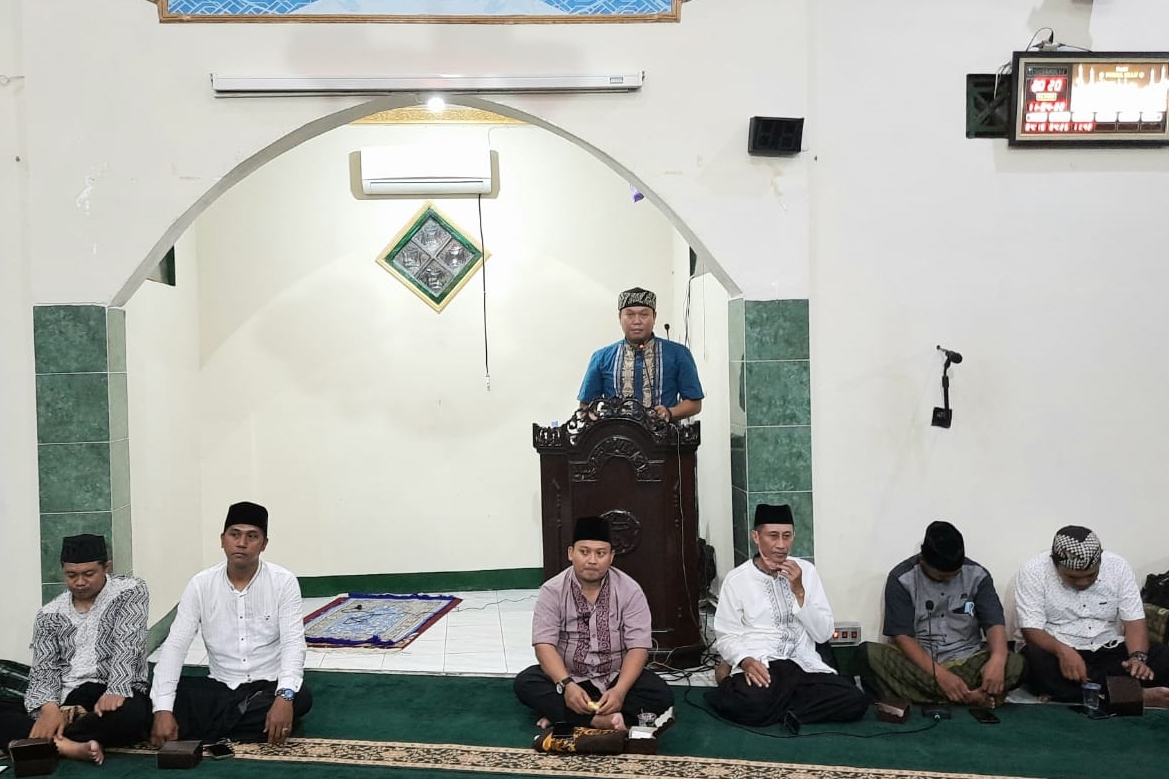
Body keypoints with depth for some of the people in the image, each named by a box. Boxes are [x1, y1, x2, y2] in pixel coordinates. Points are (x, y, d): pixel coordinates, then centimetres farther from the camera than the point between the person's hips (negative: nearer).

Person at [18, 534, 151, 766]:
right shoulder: (49, 614, 11)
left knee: (130, 714, -39)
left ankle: (49, 739, -21)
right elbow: (43, 669, 2)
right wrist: (49, 708, -20)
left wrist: (115, 691, -27)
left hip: (114, 694, -2)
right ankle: (73, 745, -34)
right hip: (66, 699, 3)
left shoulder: (130, 591, 2)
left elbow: (127, 647, -10)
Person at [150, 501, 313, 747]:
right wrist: (163, 709, -24)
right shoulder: (201, 584, -5)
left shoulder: (283, 582, -9)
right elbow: (175, 645, -10)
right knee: (156, 696, -22)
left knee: (300, 698, -34)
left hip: (268, 686, -1)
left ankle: (202, 725, -21)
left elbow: (293, 643, -17)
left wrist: (284, 696, -35)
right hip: (220, 687, 1)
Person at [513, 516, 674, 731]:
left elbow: (638, 647, -14)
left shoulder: (630, 590, -10)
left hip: (616, 678, 0)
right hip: (567, 677, 0)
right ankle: (603, 720, -33)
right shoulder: (552, 591, -10)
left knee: (662, 695, -26)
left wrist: (619, 690, -30)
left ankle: (562, 715, -27)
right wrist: (567, 685, -33)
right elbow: (544, 645, -17)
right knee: (525, 684, -27)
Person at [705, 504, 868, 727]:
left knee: (856, 701, -22)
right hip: (760, 666, -4)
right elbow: (726, 638, 2)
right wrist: (745, 662, -19)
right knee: (751, 703, -38)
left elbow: (824, 634, 4)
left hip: (804, 665, 5)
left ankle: (775, 702, -8)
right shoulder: (736, 580, 0)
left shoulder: (806, 570, 7)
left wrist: (799, 591, -9)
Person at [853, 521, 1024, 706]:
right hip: (918, 663, -1)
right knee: (868, 654, -31)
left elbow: (994, 622, -8)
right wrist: (940, 674, -24)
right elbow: (902, 636, -12)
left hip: (966, 663, 2)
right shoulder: (901, 578, -6)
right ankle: (968, 698, -33)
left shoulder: (977, 576, 1)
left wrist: (998, 658, -30)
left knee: (1015, 664, -27)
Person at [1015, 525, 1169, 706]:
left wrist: (1138, 657, -25)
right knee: (1036, 662, -36)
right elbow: (1031, 629, -17)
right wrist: (1062, 650, -36)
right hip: (1056, 651, -2)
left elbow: (1134, 621, -5)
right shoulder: (1034, 571, -13)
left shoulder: (1117, 566, -4)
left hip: (1108, 652, 3)